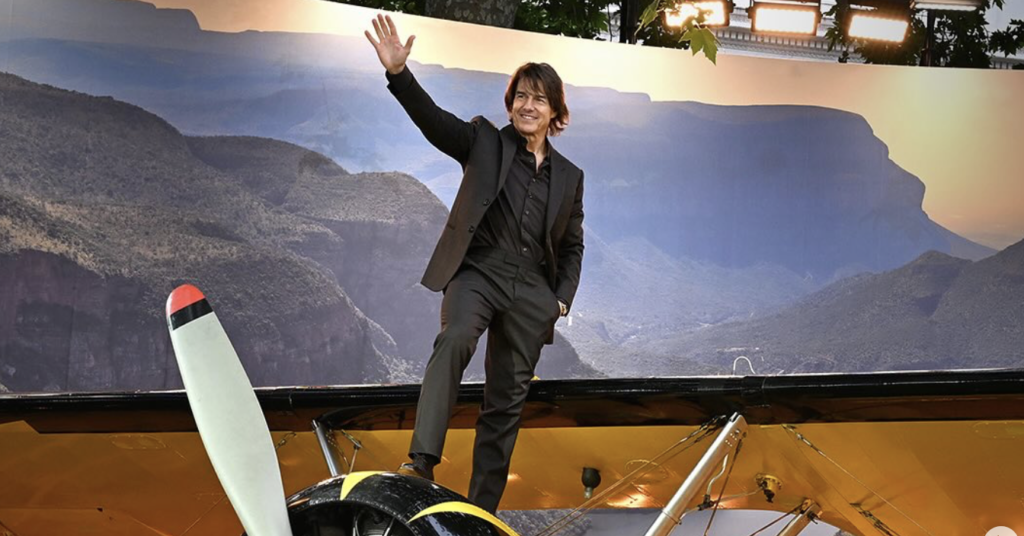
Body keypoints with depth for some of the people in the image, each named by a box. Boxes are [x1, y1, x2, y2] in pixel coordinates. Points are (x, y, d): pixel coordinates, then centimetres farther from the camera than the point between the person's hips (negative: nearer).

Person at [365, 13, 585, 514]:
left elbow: (571, 247, 19)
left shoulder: (569, 177, 14)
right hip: (477, 271, -4)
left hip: (530, 289, 4)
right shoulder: (485, 142, 6)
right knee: (454, 340, -34)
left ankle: (482, 507, 13)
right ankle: (422, 462, -41)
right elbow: (432, 118, -10)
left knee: (506, 401, 5)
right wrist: (399, 73, -27)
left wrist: (562, 300, 4)